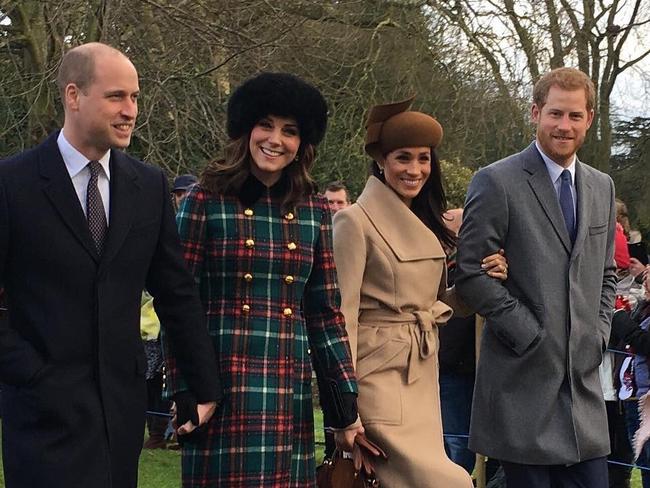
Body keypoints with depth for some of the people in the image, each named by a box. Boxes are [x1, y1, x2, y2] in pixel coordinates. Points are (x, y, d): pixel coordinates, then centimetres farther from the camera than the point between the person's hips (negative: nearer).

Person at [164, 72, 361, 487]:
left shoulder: (315, 212, 9)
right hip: (222, 386, -4)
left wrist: (347, 410, 8)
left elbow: (326, 315, 11)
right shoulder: (207, 200, -2)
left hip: (290, 390, 4)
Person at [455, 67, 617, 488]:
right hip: (523, 378, -6)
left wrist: (599, 334, 8)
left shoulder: (602, 188, 14)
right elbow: (470, 271, -10)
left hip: (584, 375, 6)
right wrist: (527, 333, -12)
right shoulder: (497, 183, -6)